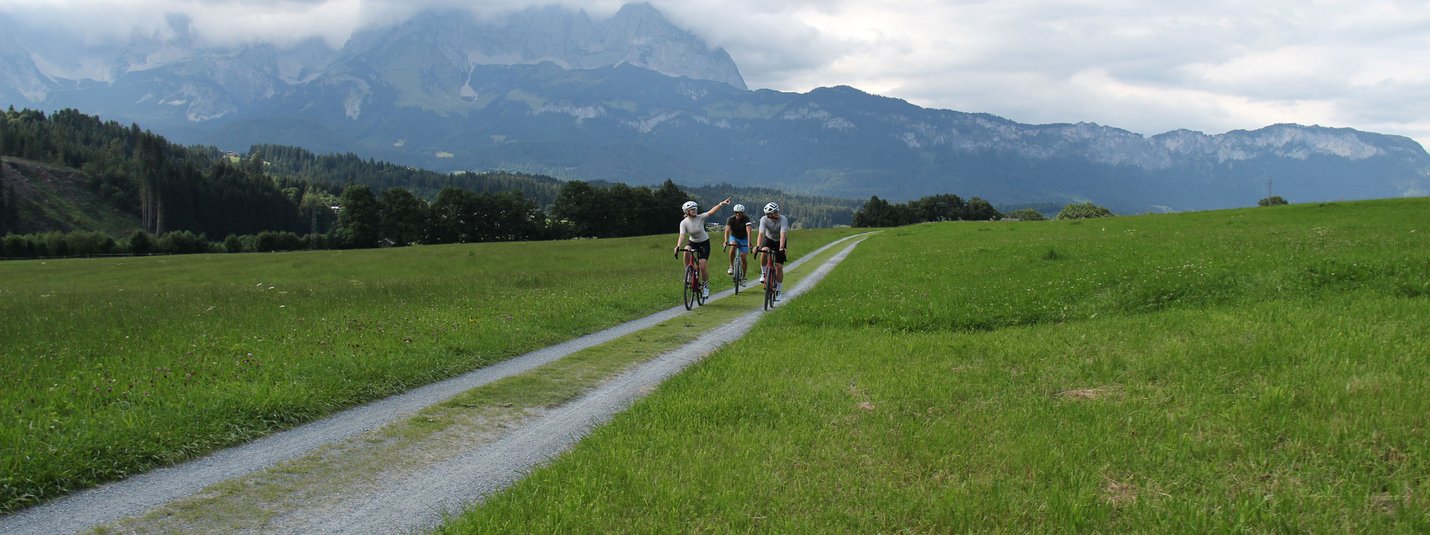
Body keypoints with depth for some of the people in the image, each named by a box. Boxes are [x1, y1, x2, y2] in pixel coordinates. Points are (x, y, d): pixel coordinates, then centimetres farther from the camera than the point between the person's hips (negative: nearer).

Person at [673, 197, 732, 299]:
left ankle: (705, 286, 13)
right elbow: (682, 235, -27)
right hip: (693, 242, 1)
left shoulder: (700, 218, -17)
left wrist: (721, 204, -45)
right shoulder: (684, 222, -16)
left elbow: (711, 212, -30)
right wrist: (678, 246, -45)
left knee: (702, 266, -10)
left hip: (704, 243, -1)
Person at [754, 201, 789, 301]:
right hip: (769, 239, 1)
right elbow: (761, 234, -34)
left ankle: (779, 291, 5)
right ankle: (763, 273, -13)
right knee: (764, 252, -35)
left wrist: (781, 248, -53)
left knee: (779, 266, -8)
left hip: (780, 241, -1)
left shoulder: (783, 219, -29)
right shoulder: (764, 219, -25)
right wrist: (758, 246, -49)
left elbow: (783, 235, -39)